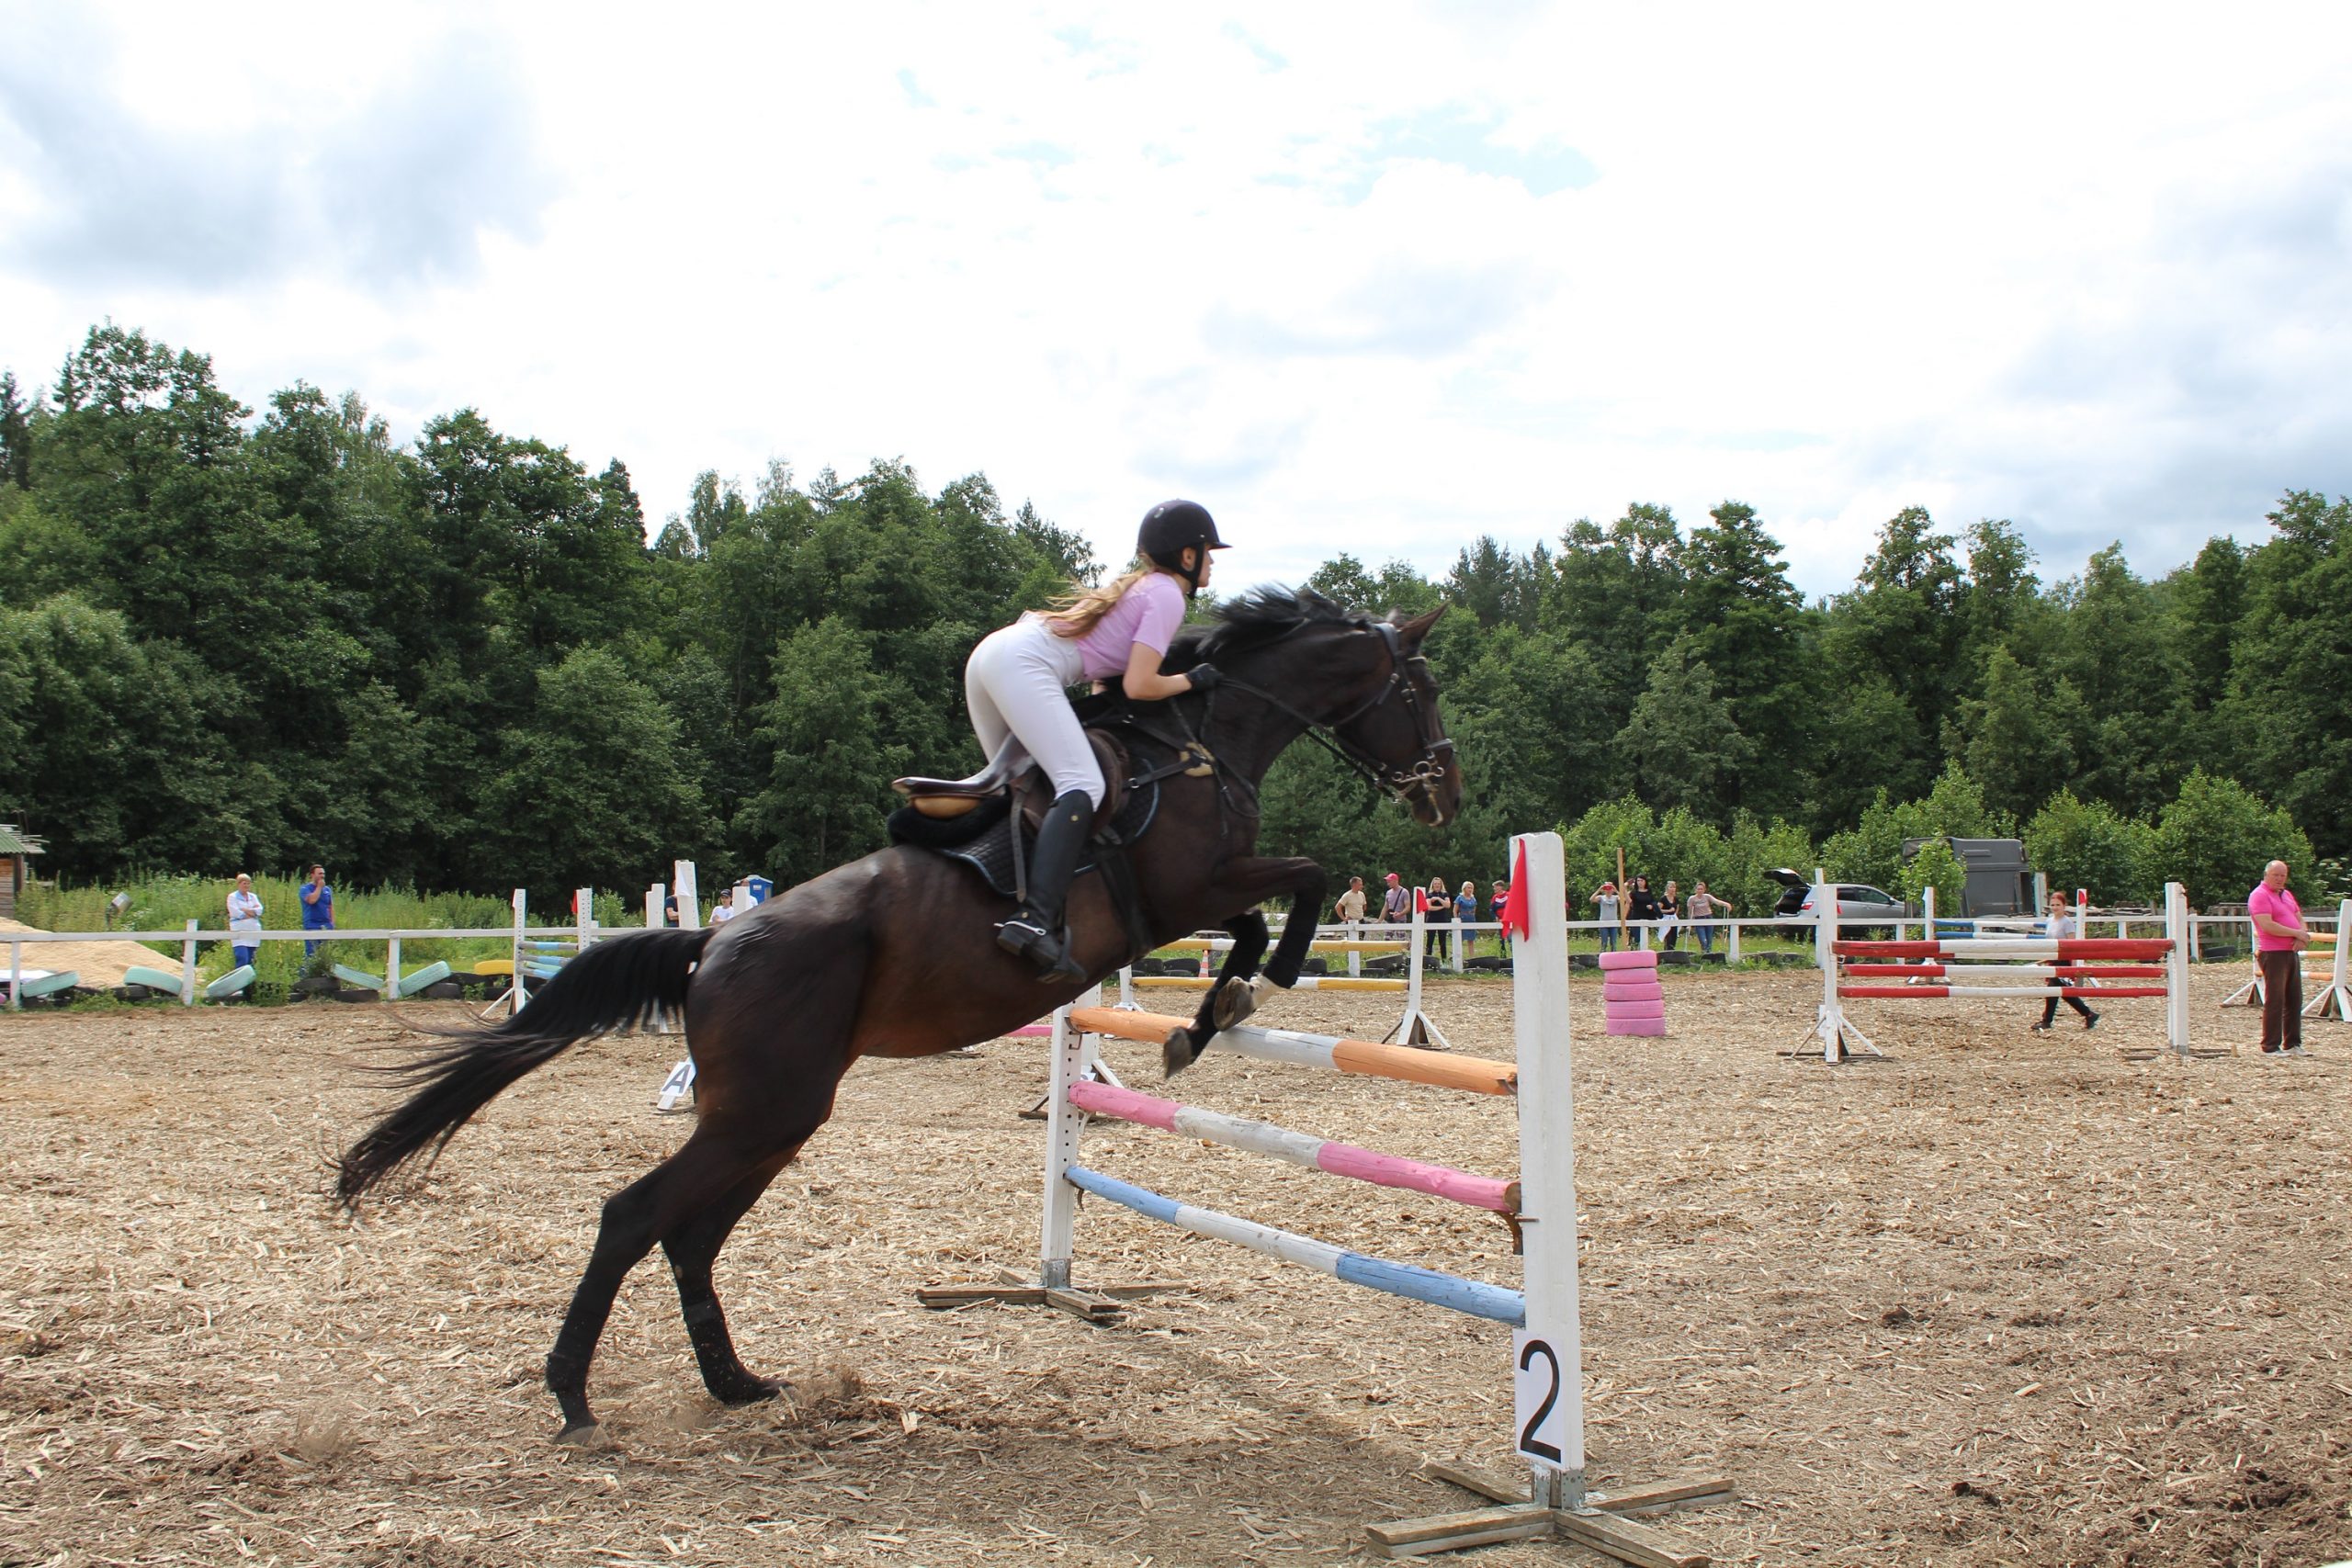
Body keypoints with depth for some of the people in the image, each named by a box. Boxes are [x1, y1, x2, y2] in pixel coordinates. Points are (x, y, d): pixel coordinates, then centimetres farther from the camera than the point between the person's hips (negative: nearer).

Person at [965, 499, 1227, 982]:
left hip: (990, 653, 10)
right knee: (1082, 785, -22)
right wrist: (1190, 681, 4)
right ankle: (1034, 920, -38)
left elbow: (1111, 674, 23)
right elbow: (1138, 686, -10)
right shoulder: (1167, 595, -1)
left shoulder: (1137, 584, 27)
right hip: (1025, 664, -10)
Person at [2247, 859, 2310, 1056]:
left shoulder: (2287, 894, 18)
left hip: (2292, 953, 8)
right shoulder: (2259, 896, -10)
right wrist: (2297, 933, -14)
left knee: (2294, 1000, 11)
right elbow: (2267, 926, -20)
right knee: (2274, 1001, -6)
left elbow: (2300, 920, 17)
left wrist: (2303, 937, -4)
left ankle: (2292, 1044, 18)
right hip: (2273, 954, -8)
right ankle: (2270, 1047, -2)